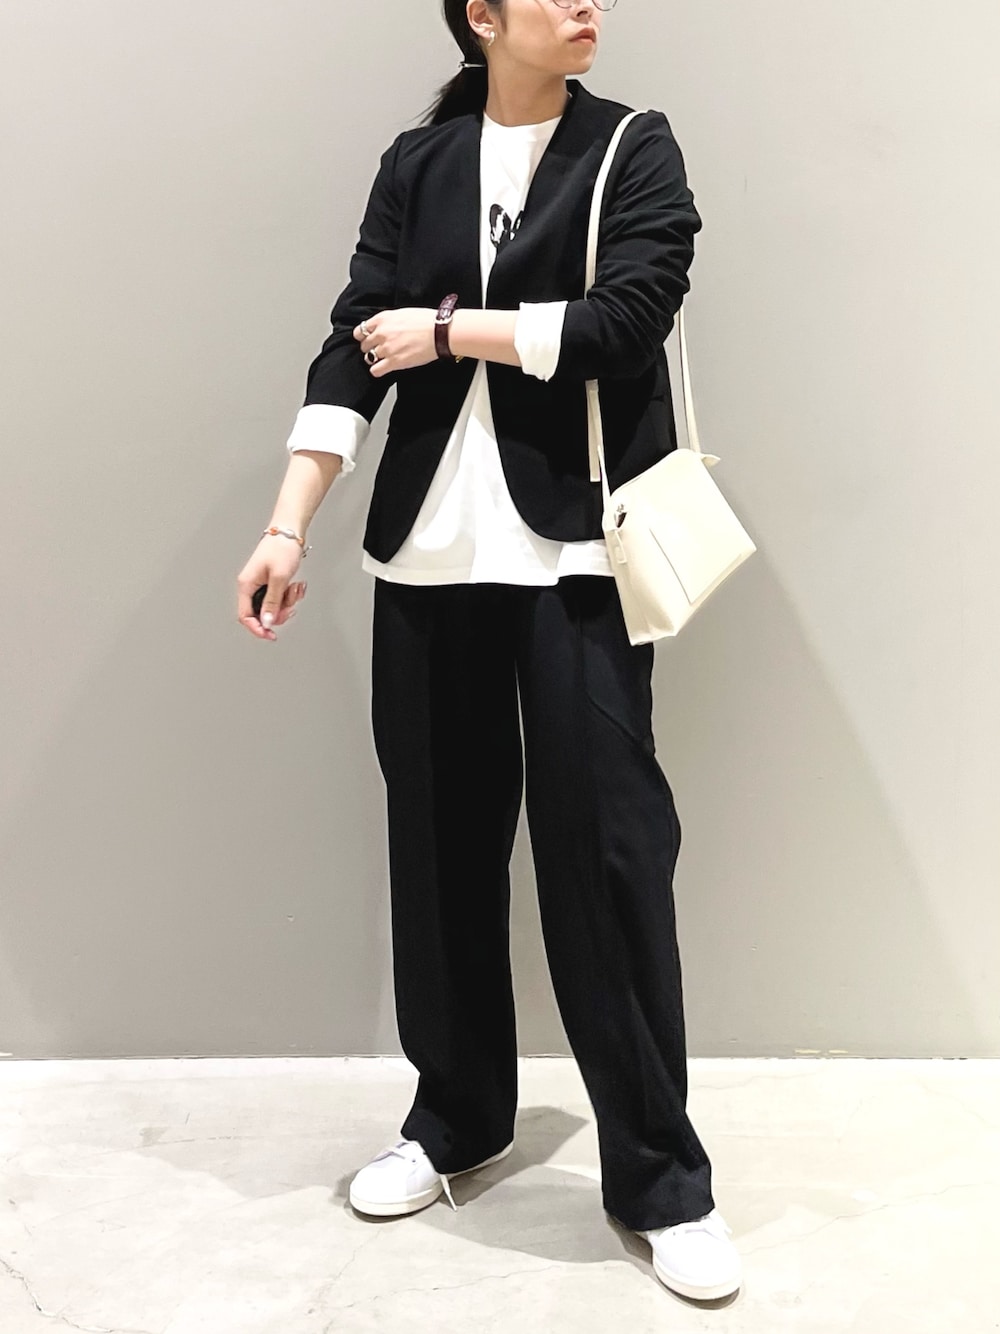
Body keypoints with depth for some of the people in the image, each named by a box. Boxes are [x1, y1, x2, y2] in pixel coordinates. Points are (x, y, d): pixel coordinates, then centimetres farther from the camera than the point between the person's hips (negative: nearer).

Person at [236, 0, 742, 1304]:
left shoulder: (635, 151, 5)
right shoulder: (417, 163, 11)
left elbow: (628, 318, -10)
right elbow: (353, 345, 2)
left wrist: (450, 332, -4)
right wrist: (287, 526, -7)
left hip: (574, 548, -3)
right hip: (430, 548, 3)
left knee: (605, 842, -3)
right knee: (440, 835, 9)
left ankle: (661, 1175, 10)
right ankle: (456, 1114, 28)